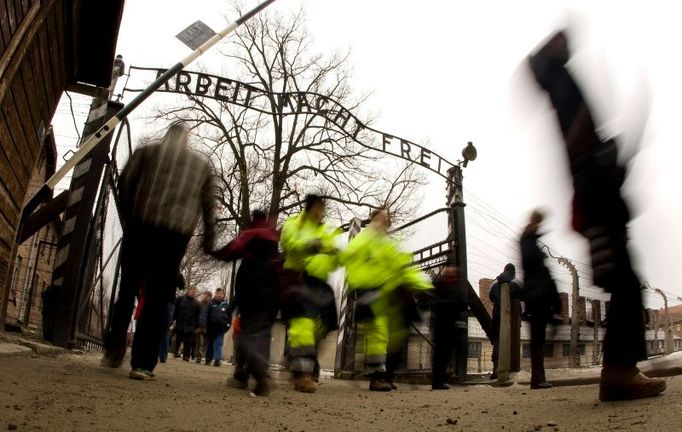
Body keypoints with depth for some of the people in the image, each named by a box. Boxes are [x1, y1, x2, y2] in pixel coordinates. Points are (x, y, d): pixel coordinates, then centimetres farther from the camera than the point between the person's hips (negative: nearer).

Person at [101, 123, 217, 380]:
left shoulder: (146, 152, 15)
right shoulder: (202, 164, 18)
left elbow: (125, 181, 4)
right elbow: (208, 205, 13)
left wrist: (129, 217, 14)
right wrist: (208, 240, 16)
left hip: (141, 227, 0)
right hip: (176, 233, 0)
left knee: (127, 290, 15)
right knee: (157, 299, 1)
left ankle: (113, 351, 11)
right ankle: (143, 364, -2)